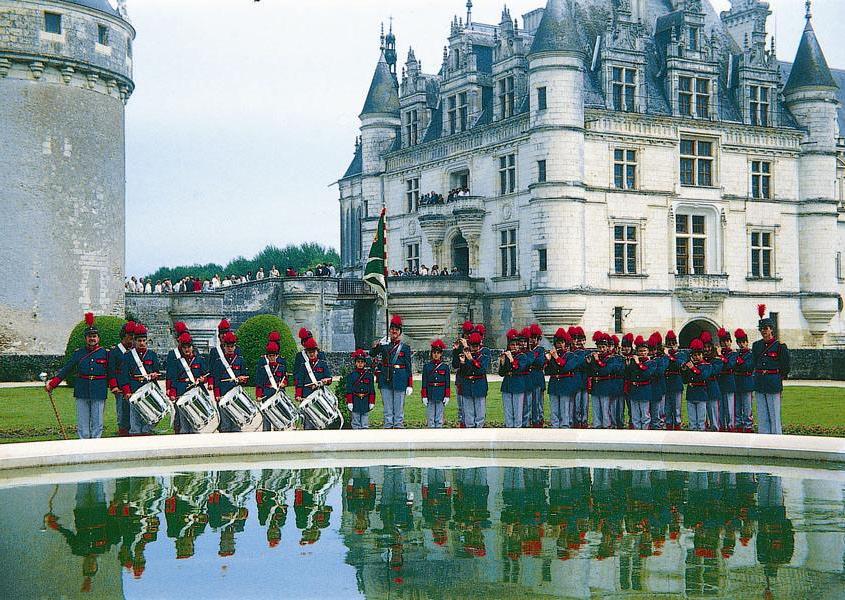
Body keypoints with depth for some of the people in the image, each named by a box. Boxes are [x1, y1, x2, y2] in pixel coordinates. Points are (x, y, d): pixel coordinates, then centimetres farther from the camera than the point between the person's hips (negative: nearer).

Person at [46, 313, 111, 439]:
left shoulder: (105, 353, 3)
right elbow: (65, 370, 8)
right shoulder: (78, 353, 7)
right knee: (83, 424, 4)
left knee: (97, 423, 2)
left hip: (99, 393, -1)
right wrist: (52, 384, 1)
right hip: (82, 392, 2)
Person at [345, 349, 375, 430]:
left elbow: (372, 390, 6)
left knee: (365, 424, 4)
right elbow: (349, 391, -1)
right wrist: (349, 402, -7)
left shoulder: (369, 375, 4)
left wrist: (372, 402, 3)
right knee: (356, 424, 6)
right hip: (355, 401, -1)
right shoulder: (351, 375, 0)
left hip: (365, 402, 1)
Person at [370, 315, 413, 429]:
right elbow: (372, 354, 3)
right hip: (386, 381, 2)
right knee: (387, 408, 7)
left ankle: (398, 426, 8)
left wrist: (410, 385, -2)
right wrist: (374, 346, -19)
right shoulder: (384, 345, 8)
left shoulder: (405, 347, 2)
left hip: (399, 381, -2)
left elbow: (408, 367, 2)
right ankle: (388, 427, 13)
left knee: (399, 408, 2)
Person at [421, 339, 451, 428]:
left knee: (439, 419, 4)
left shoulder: (445, 367, 4)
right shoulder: (426, 366, 3)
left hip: (441, 395, 0)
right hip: (430, 395, 0)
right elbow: (424, 383, 3)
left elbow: (447, 383, 5)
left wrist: (447, 396, -1)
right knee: (430, 418, 3)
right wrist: (424, 396, -2)